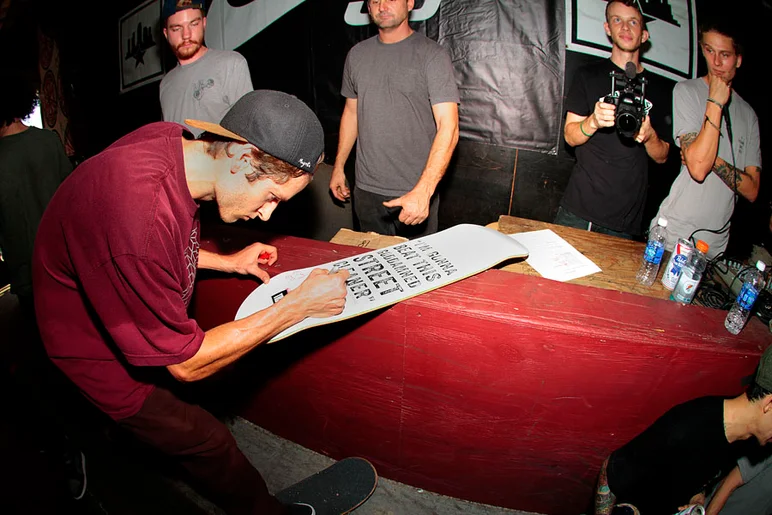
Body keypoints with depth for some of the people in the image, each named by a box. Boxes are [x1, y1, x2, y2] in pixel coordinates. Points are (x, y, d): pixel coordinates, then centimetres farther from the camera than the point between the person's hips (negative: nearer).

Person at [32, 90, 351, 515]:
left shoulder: (171, 139, -15)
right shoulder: (141, 215, -41)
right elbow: (187, 363, -28)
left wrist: (227, 262, -1)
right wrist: (299, 305, -26)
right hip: (106, 361, -7)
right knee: (207, 441, 6)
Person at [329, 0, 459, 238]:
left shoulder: (431, 55, -9)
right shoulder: (357, 54, 9)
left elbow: (448, 126, -17)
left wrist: (423, 191, -27)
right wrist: (338, 166, 17)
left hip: (415, 192, -4)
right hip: (366, 189, 4)